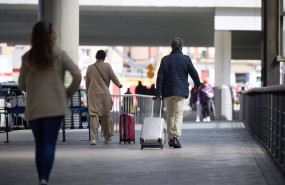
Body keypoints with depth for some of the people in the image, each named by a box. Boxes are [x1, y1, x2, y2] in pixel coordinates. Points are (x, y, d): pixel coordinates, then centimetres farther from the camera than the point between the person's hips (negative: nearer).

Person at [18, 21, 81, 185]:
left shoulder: (27, 58, 3)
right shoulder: (59, 55, -3)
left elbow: (22, 85, 6)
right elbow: (77, 75, -7)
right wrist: (69, 93, 7)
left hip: (34, 108, 3)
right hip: (55, 106, -2)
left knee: (40, 145, 14)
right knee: (50, 145, -5)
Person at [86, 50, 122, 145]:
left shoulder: (90, 68, 6)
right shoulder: (107, 66, -2)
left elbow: (87, 82, 12)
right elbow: (113, 77, 3)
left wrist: (88, 92, 26)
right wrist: (119, 84, 22)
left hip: (93, 93, 1)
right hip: (104, 93, -1)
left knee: (93, 115, -4)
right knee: (105, 115, 13)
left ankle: (93, 137, -17)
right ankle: (107, 136, 26)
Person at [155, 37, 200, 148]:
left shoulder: (165, 60, 4)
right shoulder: (186, 59, -1)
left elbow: (160, 77, 0)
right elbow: (194, 73, 4)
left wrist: (158, 92, 1)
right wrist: (198, 85, 22)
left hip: (167, 91, 3)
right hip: (180, 91, -3)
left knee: (170, 115, 13)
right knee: (179, 114, -6)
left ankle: (170, 139, 18)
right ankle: (176, 136, -24)